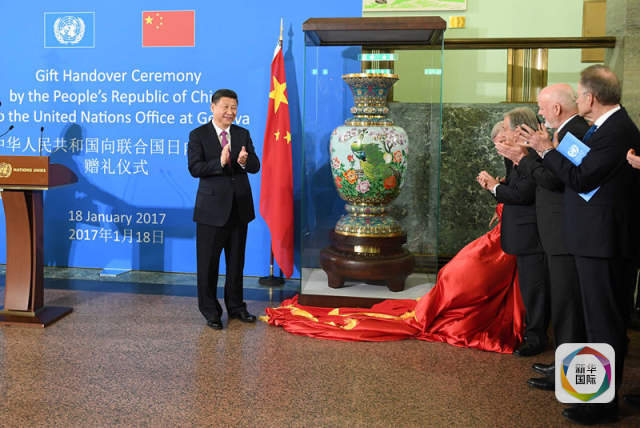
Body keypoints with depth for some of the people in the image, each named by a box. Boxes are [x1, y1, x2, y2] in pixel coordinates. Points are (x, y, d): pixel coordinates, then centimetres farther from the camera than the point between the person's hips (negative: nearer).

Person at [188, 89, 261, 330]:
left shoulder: (243, 134, 8)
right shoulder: (198, 135, -4)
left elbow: (255, 166, 0)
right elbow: (194, 168, -15)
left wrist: (244, 162, -23)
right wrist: (220, 162, -30)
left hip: (239, 208, 4)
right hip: (212, 208, -4)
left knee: (237, 261, 15)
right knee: (208, 263, 4)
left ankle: (235, 306, 29)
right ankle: (210, 311, 17)